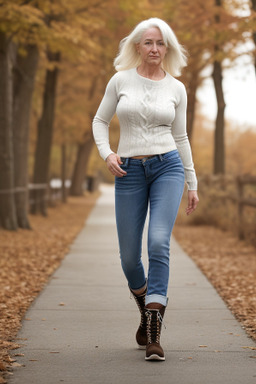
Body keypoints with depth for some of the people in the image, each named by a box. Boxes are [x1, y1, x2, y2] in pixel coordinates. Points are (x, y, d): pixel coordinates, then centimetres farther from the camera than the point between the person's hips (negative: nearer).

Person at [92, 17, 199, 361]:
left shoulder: (176, 88, 6)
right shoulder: (121, 80, 3)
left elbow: (180, 137, 13)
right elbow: (100, 121, 11)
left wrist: (193, 184, 13)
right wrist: (107, 153, -8)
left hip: (167, 167, -1)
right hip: (130, 173, 1)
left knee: (159, 243, -20)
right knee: (129, 255, 2)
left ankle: (153, 334, -17)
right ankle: (146, 308, 34)